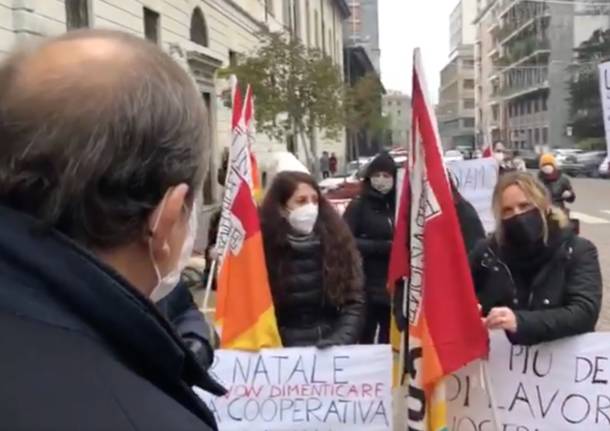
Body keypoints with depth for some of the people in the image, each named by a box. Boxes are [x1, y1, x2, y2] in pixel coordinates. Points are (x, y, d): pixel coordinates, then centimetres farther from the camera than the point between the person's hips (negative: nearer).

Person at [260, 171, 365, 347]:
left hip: (331, 349, 1)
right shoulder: (264, 246, -3)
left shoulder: (336, 240, 2)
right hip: (283, 349, -1)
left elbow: (354, 301, 0)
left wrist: (341, 339, -13)